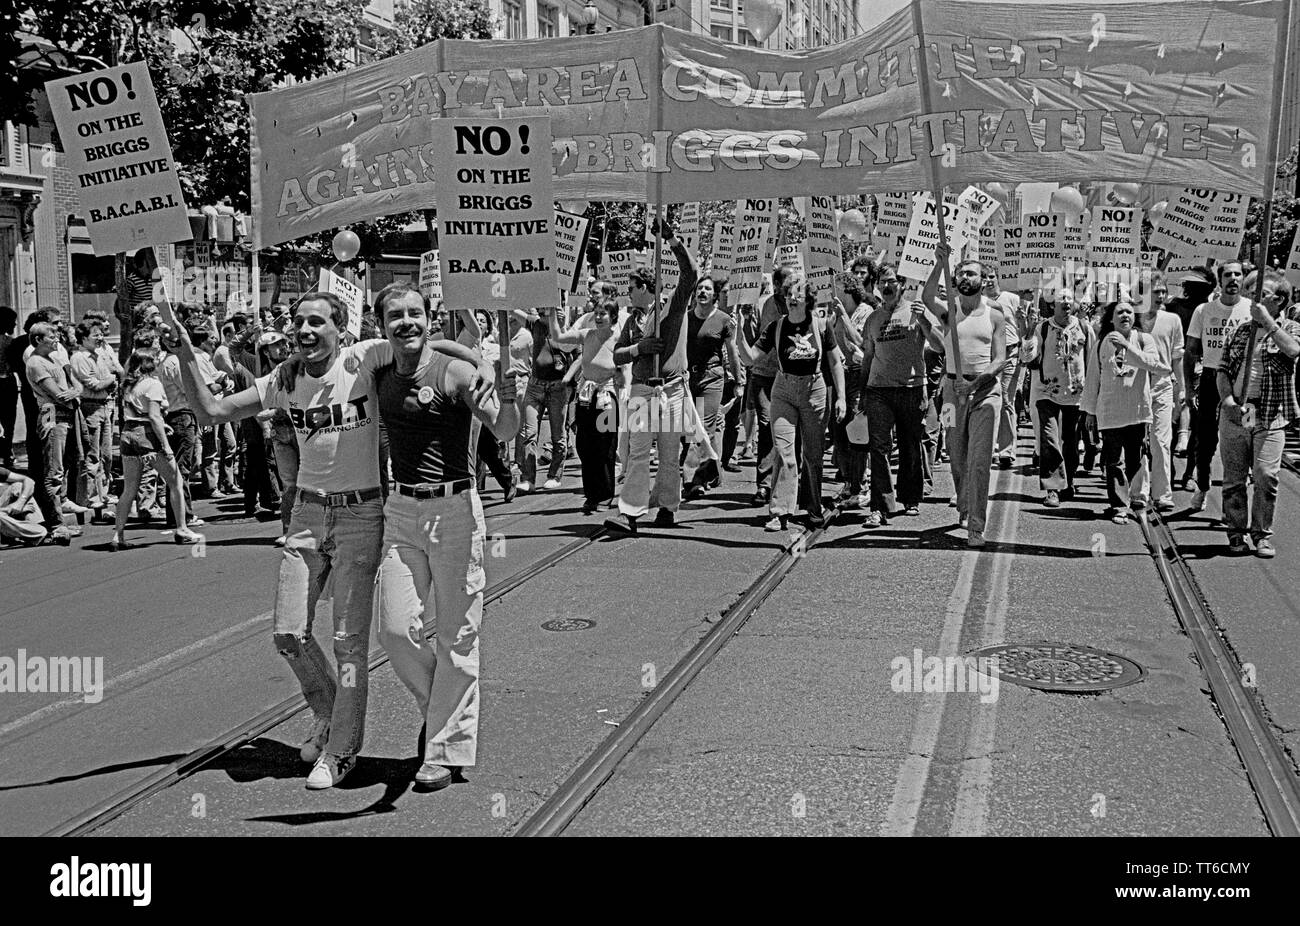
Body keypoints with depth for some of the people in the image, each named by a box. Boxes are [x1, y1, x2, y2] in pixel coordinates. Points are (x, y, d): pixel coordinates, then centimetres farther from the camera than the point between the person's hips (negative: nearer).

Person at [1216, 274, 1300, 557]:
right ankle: (1236, 532, 16)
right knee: (1233, 478, 5)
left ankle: (1262, 534, 4)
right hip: (1234, 413, 3)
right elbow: (1223, 369, 11)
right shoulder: (1240, 331, 15)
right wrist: (1228, 400, -6)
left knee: (1266, 477, -9)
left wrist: (1268, 322, -16)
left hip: (1270, 416, -3)